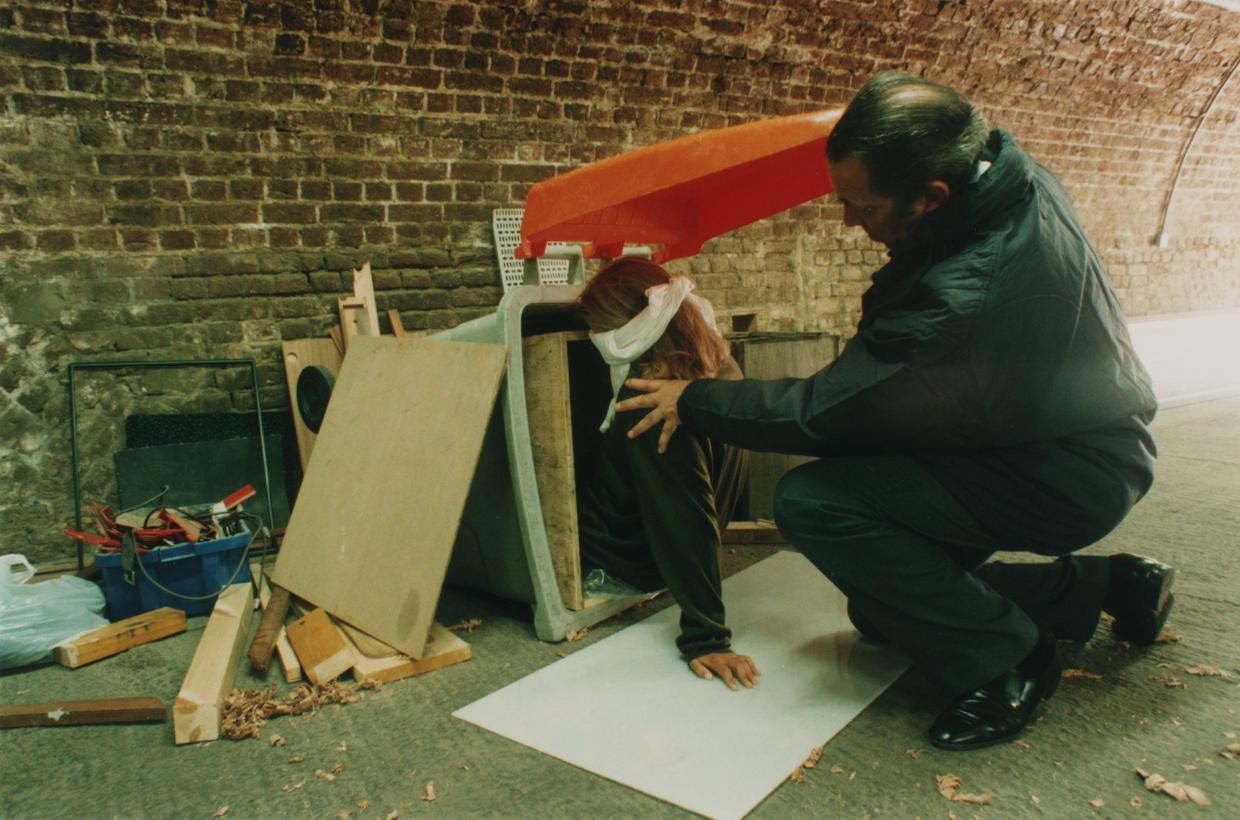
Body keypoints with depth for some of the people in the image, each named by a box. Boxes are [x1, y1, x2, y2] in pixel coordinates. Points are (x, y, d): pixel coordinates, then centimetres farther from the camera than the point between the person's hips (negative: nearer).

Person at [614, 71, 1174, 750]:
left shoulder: (968, 296, -36)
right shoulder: (1010, 173, -9)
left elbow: (823, 411, -26)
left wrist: (696, 401, -13)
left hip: (1068, 483, -9)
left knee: (810, 501, -27)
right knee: (881, 609, 17)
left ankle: (1006, 657, -8)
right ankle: (1108, 585, 20)